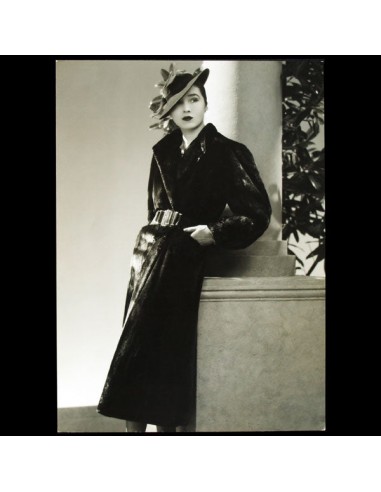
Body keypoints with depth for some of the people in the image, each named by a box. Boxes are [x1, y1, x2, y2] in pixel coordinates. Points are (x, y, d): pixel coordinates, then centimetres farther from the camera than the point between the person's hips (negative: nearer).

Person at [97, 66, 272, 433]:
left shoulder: (227, 153, -2)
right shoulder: (164, 152, 15)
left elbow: (258, 212, -4)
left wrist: (215, 233, -11)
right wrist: (150, 245, 15)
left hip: (183, 259, -6)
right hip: (150, 252, 6)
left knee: (166, 346, -8)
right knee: (136, 344, 1)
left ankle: (165, 426, 0)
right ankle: (135, 427, 6)